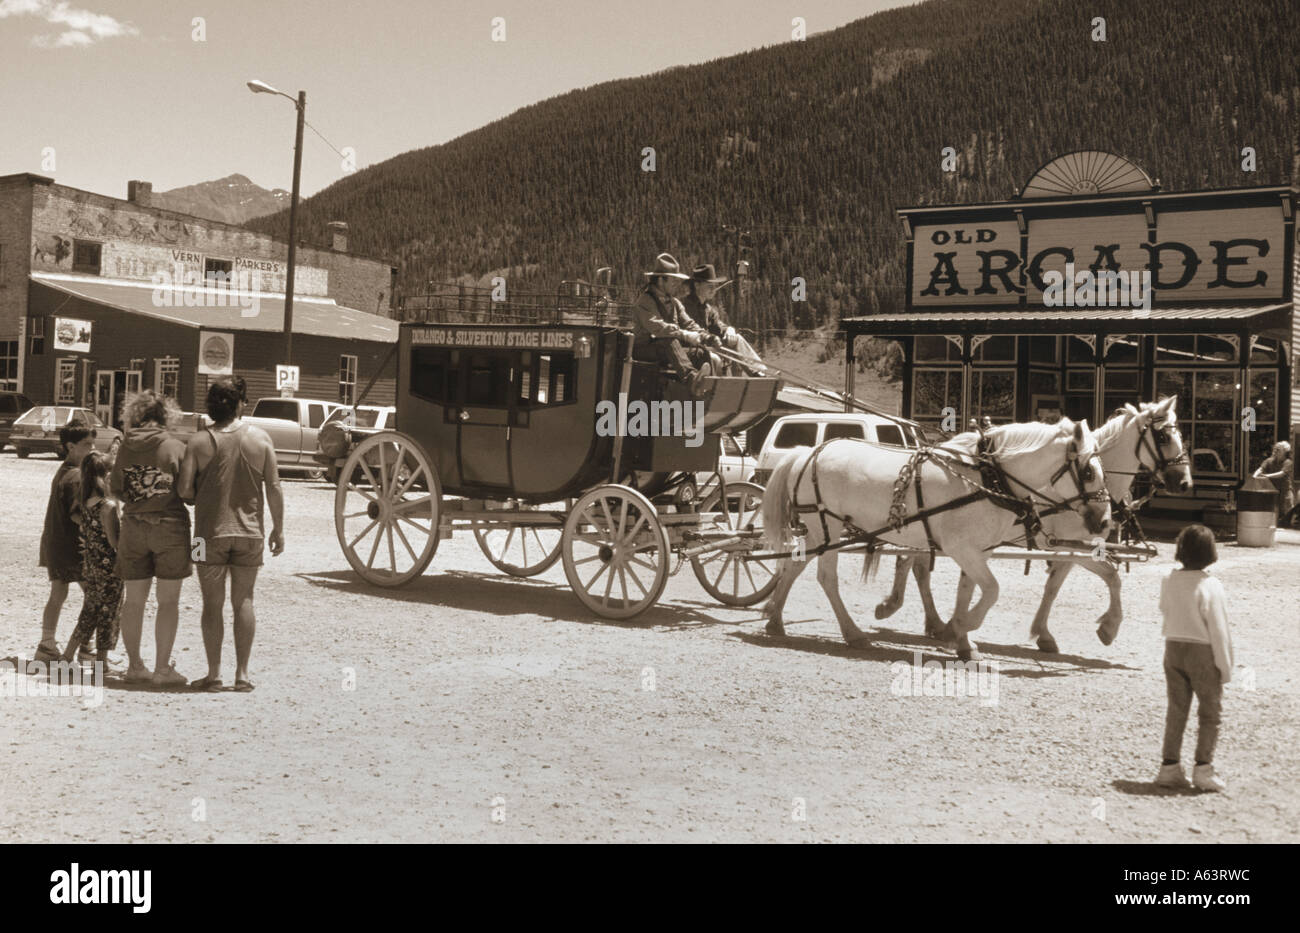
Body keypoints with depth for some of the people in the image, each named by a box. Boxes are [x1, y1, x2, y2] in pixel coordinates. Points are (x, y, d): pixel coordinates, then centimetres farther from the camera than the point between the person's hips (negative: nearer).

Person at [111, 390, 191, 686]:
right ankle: (163, 668, 2)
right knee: (168, 600, 3)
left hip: (133, 527, 3)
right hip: (170, 526, -3)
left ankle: (134, 665, 18)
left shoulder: (125, 448, 1)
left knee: (134, 600, 12)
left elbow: (116, 489, 6)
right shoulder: (175, 447, -8)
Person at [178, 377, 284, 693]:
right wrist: (278, 528, 7)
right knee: (243, 602, 9)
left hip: (211, 531, -1)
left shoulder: (200, 441, -6)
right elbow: (273, 487, -2)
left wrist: (201, 501, 13)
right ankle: (242, 673, 10)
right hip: (249, 531, 1)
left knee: (213, 604, 7)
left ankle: (213, 674, 10)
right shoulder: (260, 438, -3)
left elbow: (185, 490, -9)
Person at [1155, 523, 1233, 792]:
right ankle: (1203, 768, 8)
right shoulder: (1210, 586, -17)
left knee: (1176, 710, 13)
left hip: (1173, 648, 5)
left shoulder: (1169, 582, -1)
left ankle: (1170, 766, 14)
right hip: (1202, 652, -5)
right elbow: (1218, 629, -14)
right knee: (1209, 712, 8)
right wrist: (1225, 666, -7)